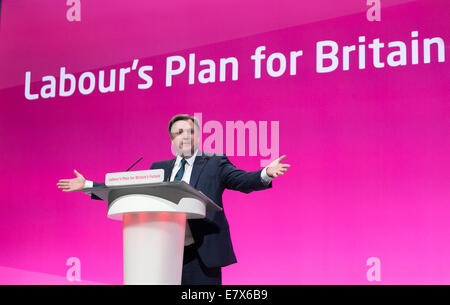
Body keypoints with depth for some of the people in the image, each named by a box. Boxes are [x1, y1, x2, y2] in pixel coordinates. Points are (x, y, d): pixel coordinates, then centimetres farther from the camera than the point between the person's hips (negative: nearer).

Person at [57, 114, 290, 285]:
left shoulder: (215, 164, 4)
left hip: (200, 256, -4)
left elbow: (242, 180, -9)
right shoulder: (160, 168, 16)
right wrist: (87, 186, 13)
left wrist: (266, 174, -31)